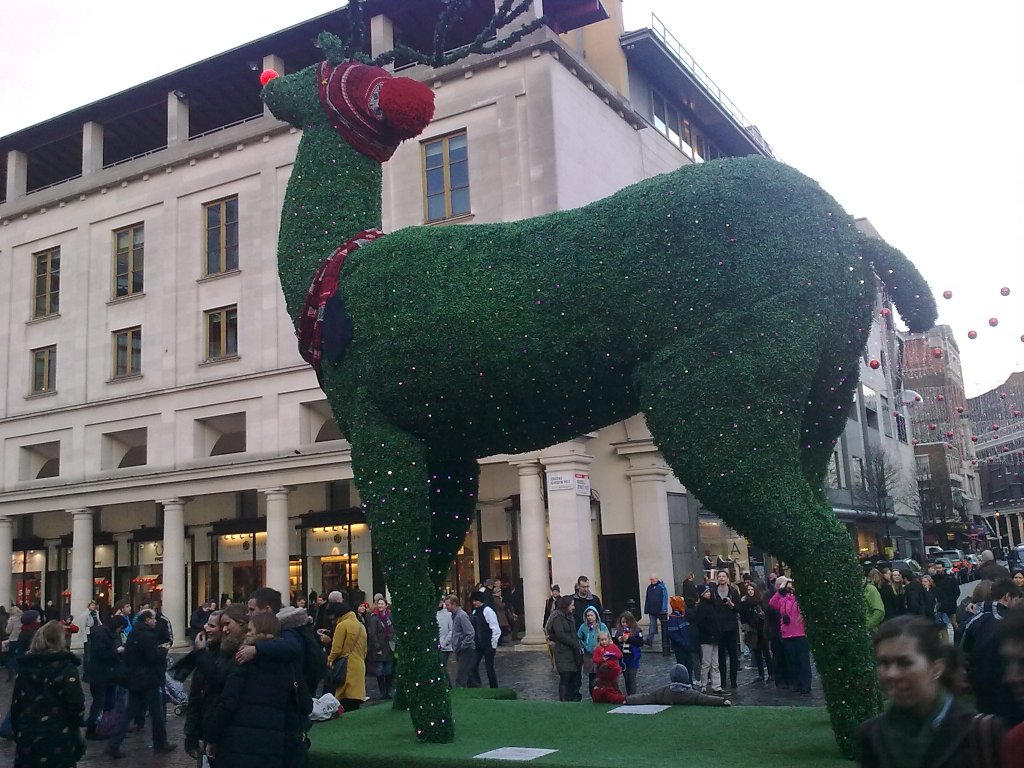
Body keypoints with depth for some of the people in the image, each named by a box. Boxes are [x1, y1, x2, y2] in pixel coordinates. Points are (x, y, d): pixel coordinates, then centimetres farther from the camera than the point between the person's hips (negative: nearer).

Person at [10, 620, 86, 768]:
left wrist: (18, 733, 18)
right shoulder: (66, 668, -12)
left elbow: (15, 704, 8)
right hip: (59, 742, -4)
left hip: (28, 739, 4)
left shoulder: (24, 667, 3)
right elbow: (77, 704, -15)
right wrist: (76, 723, 6)